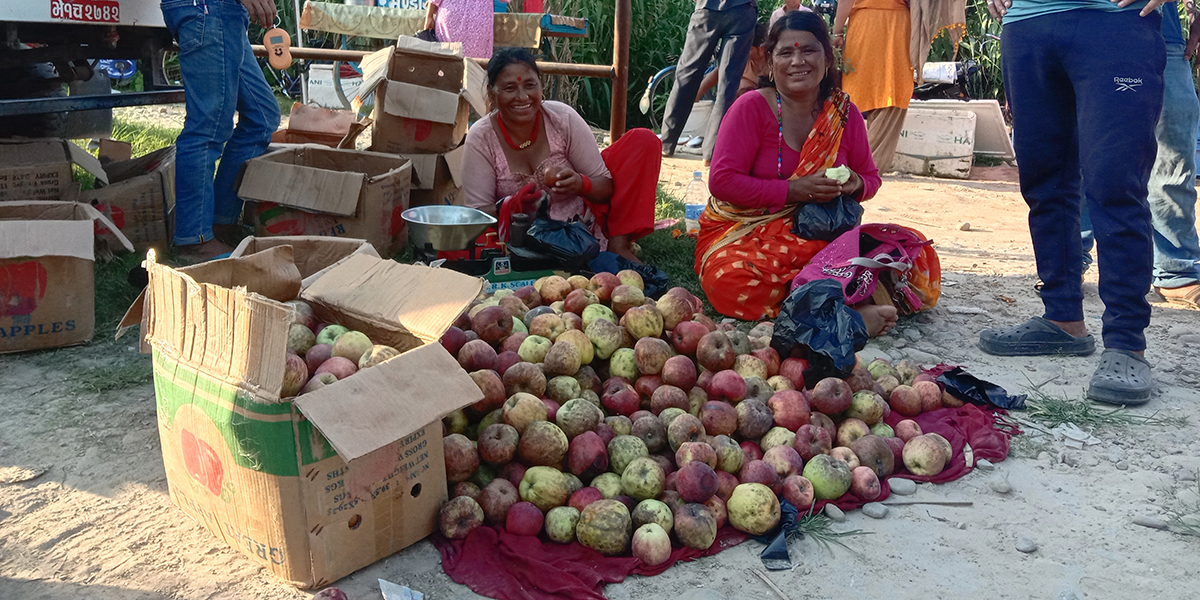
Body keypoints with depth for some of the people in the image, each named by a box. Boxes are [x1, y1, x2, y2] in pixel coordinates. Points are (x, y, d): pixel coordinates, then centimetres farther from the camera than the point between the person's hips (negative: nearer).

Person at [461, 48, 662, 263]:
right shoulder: (480, 138, -12)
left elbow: (606, 187, -7)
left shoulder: (562, 118, -11)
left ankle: (619, 244, -13)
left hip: (584, 219, 1)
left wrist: (580, 184, -31)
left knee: (644, 141, -12)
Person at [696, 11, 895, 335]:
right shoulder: (751, 107, -7)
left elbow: (871, 177, 16)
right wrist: (793, 191, -20)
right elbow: (722, 181, -14)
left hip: (821, 233, 3)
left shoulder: (844, 112, 6)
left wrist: (856, 185, -10)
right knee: (730, 280, -39)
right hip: (745, 231, -3)